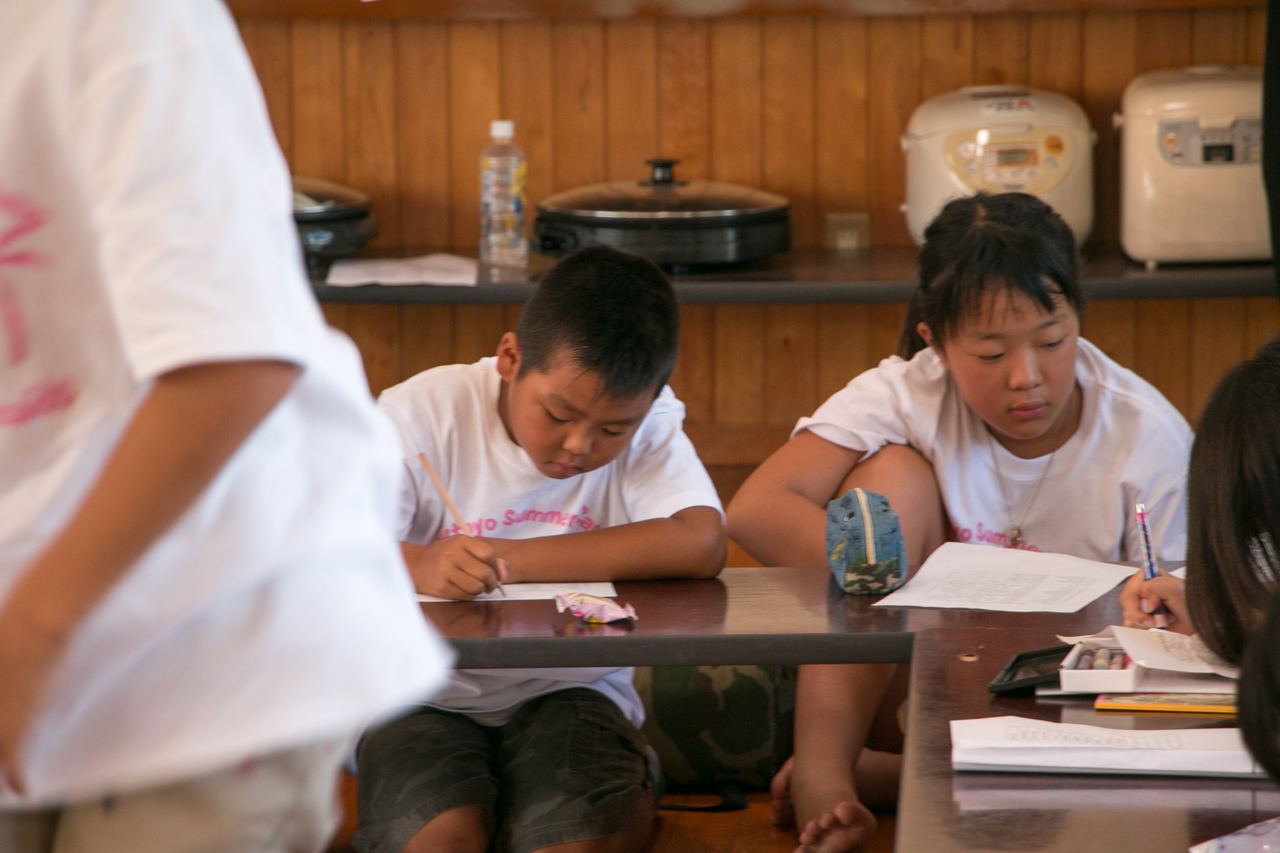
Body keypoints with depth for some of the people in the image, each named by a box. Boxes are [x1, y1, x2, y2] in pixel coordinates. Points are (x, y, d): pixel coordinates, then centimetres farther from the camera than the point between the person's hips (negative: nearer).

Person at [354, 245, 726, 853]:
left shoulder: (649, 424, -3)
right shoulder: (423, 415, -8)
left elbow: (700, 544, -21)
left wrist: (515, 560, -23)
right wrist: (417, 565, -42)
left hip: (567, 690, 1)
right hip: (427, 698, -1)